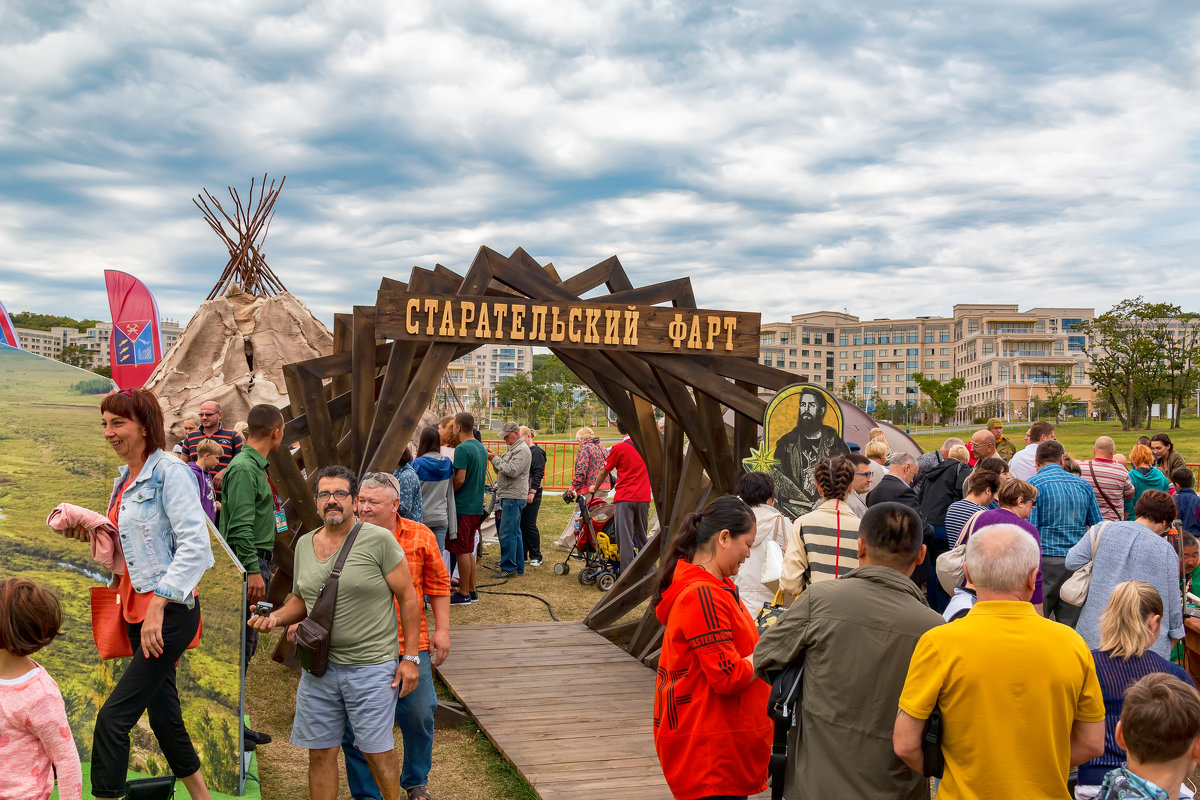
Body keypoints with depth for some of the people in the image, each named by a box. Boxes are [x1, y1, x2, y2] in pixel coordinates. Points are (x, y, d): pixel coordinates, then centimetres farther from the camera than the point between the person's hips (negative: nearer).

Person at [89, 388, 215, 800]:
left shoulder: (169, 471, -13)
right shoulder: (124, 479, 13)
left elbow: (195, 545, -21)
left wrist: (158, 605, -24)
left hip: (171, 610, -9)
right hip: (137, 607, 9)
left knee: (113, 716, -12)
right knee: (162, 712, 15)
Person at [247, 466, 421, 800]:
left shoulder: (379, 540, -9)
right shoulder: (304, 544, 8)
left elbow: (408, 597, -7)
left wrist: (410, 657, -9)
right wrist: (274, 618, -1)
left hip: (371, 667, -5)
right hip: (319, 666, 5)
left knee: (377, 749, 5)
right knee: (320, 752, 11)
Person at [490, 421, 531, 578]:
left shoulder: (522, 450, -12)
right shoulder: (512, 448, 20)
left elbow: (512, 471, -22)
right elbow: (502, 469, 21)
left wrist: (495, 459, -14)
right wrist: (494, 459, 3)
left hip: (514, 497, -10)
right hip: (508, 496, 10)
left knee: (507, 533, -10)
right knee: (514, 532, 13)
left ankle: (509, 568, -7)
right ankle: (518, 567, 18)